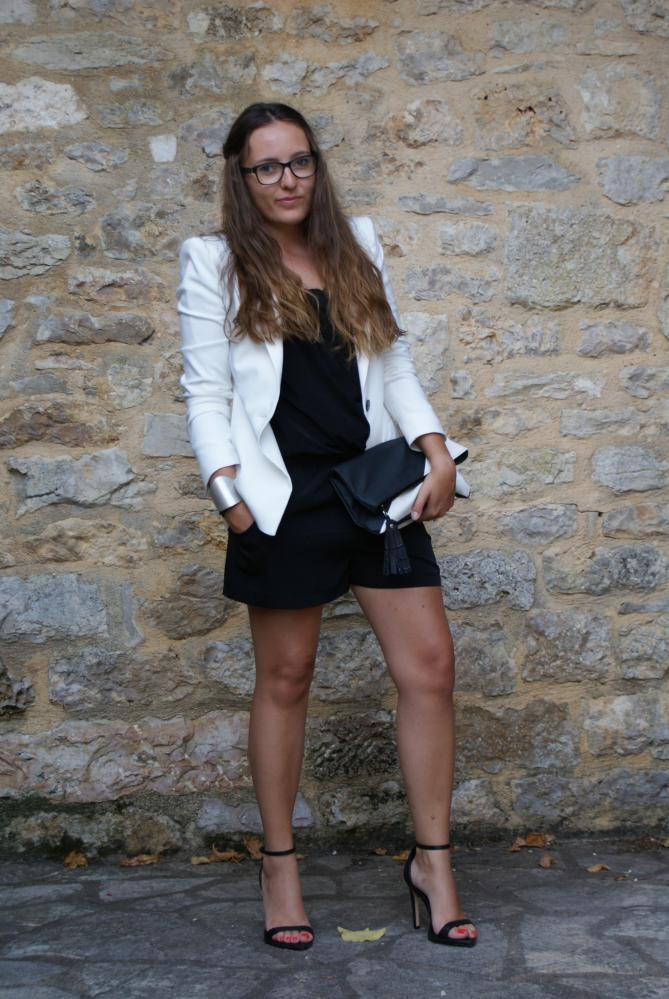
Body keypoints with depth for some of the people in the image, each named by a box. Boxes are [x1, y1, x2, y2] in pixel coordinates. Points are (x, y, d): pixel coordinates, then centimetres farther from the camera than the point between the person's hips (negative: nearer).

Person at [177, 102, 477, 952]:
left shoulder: (356, 245, 13)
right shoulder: (215, 263, 3)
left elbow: (394, 363, 14)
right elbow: (205, 391, 0)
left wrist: (434, 448, 1)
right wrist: (227, 489, -12)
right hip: (285, 495, -3)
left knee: (429, 666, -1)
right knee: (284, 680, 6)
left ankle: (432, 863, 12)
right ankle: (280, 866, 22)